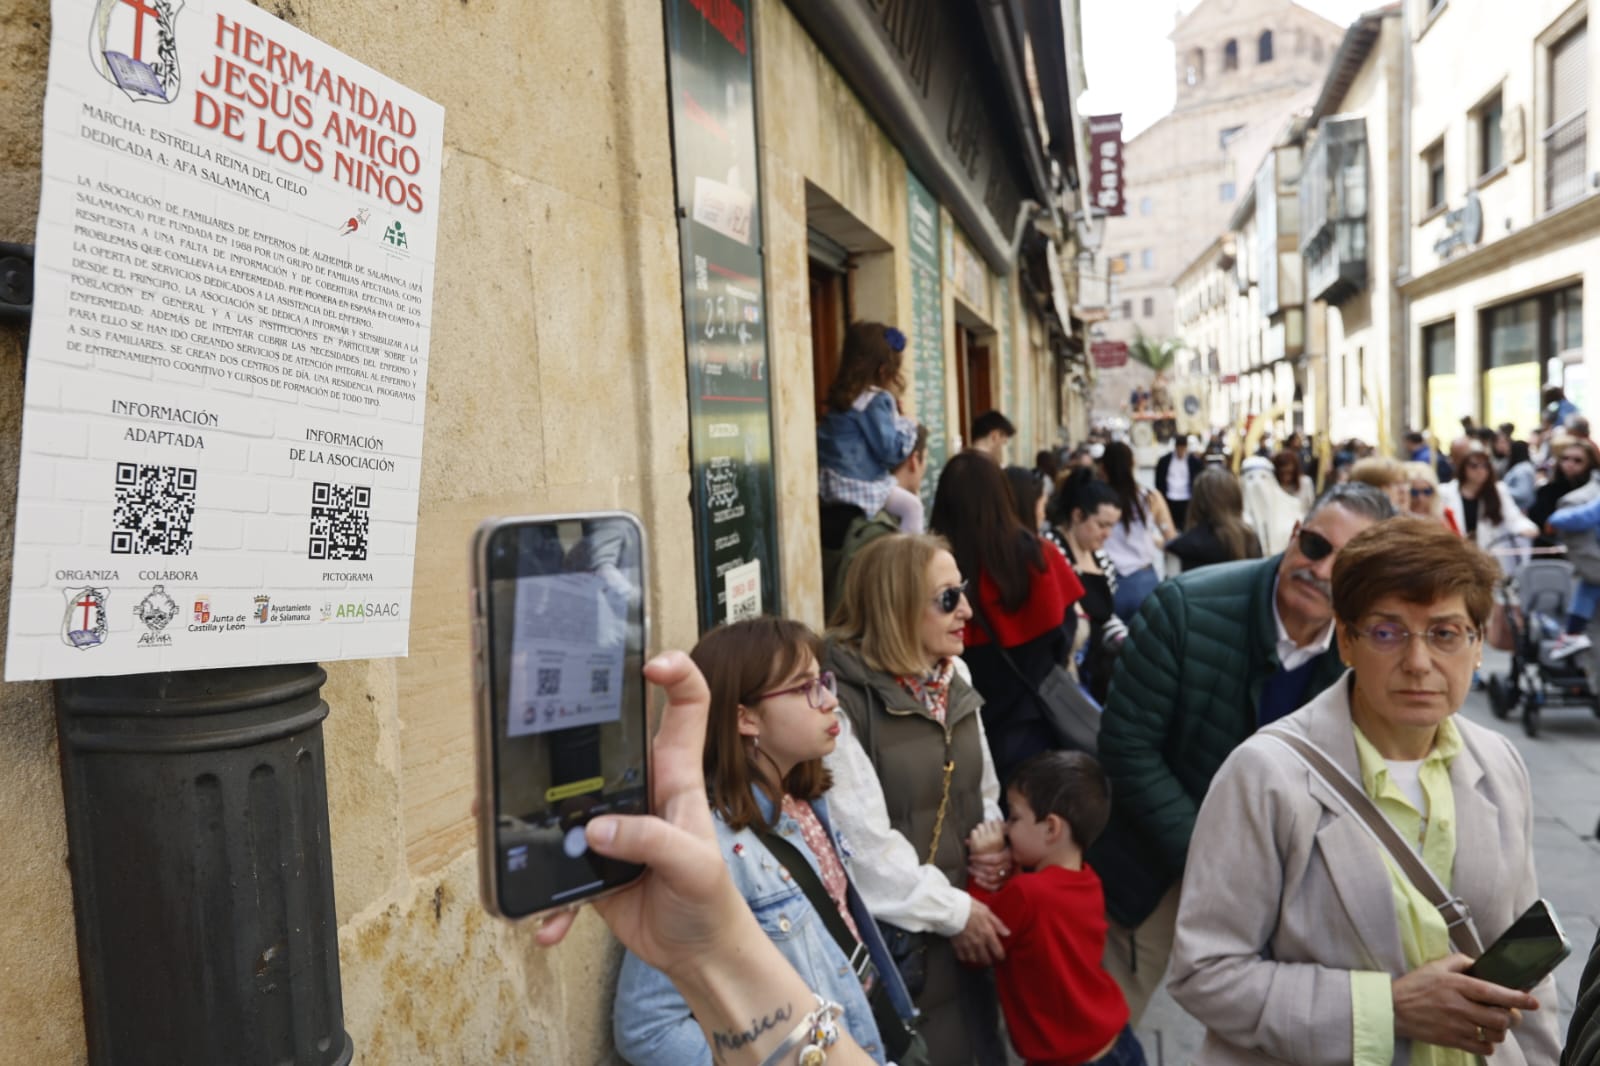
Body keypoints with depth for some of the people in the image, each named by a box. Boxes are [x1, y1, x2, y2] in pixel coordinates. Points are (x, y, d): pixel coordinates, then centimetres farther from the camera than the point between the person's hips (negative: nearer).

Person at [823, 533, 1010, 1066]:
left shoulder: (952, 684, 7)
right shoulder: (843, 700, -19)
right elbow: (864, 841, -21)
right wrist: (950, 910, -13)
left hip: (967, 926, 7)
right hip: (893, 934, -7)